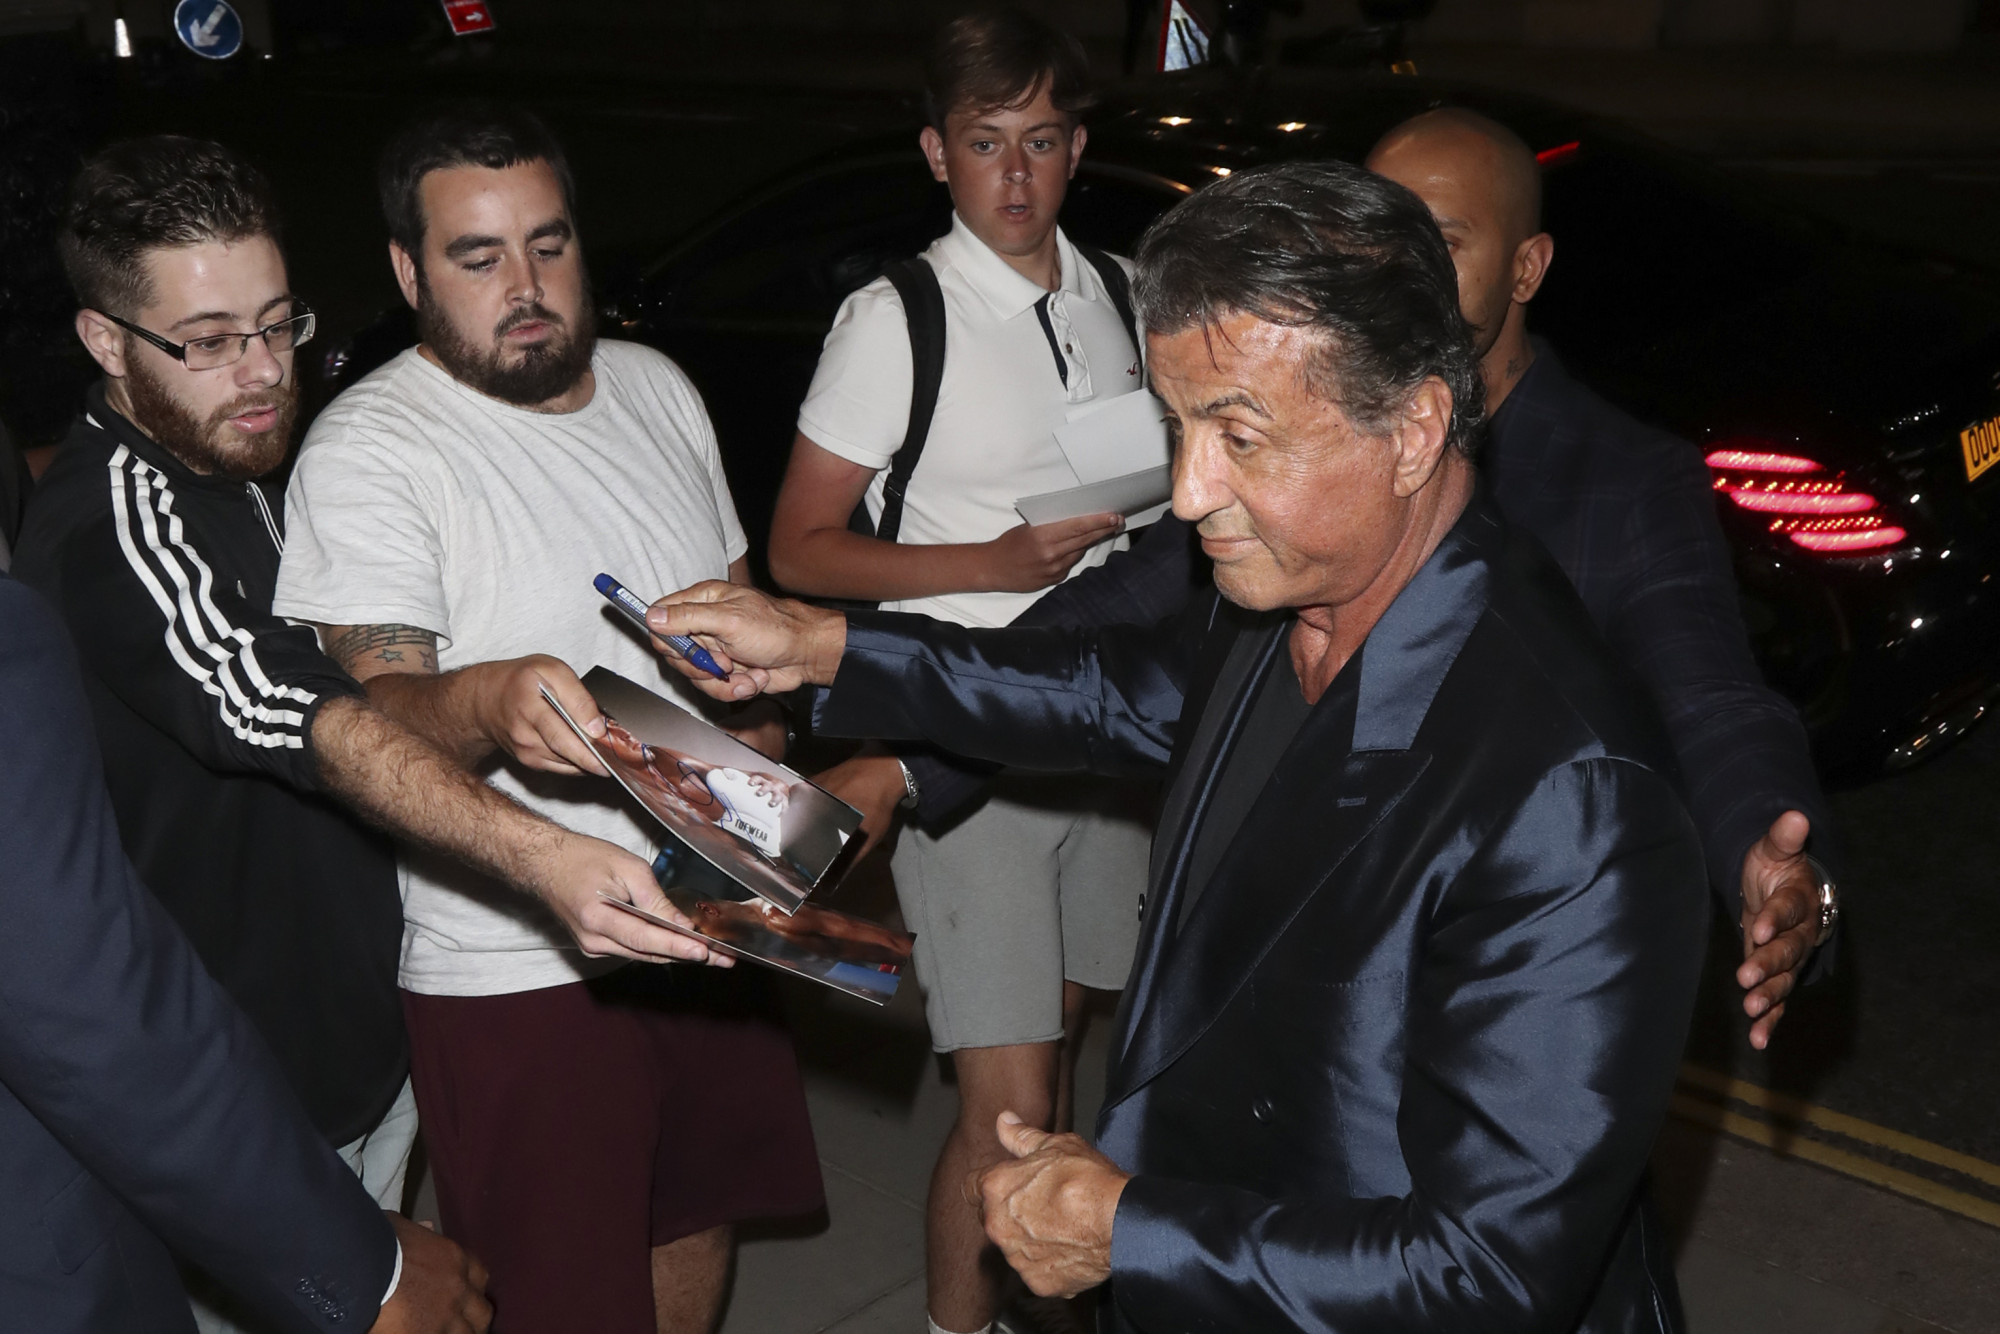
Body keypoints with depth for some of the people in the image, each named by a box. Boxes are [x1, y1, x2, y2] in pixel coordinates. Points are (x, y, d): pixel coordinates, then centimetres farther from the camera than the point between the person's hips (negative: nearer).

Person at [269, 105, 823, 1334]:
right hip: (518, 964, -6)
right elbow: (370, 713, -23)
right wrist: (488, 702, -44)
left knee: (699, 1225, 21)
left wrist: (761, 720, 4)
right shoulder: (367, 450, -15)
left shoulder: (656, 387, 6)